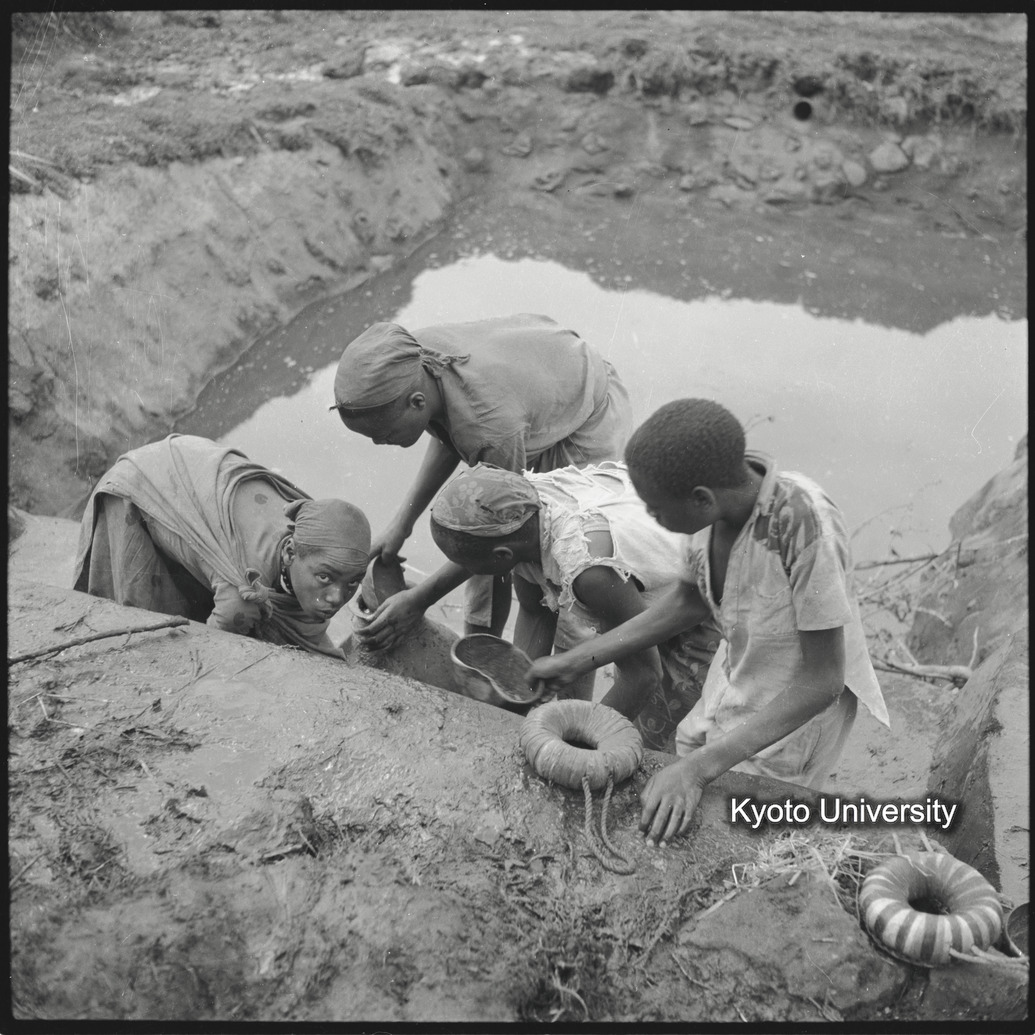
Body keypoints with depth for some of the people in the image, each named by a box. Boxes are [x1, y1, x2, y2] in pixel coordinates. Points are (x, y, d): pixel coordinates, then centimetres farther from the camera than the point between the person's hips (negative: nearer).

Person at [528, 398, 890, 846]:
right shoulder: (721, 483, -17)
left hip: (799, 705, -6)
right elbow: (689, 600, 1)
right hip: (732, 682, 6)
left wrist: (699, 768, -31)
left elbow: (821, 679, -26)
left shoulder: (804, 525, -36)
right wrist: (574, 662, -1)